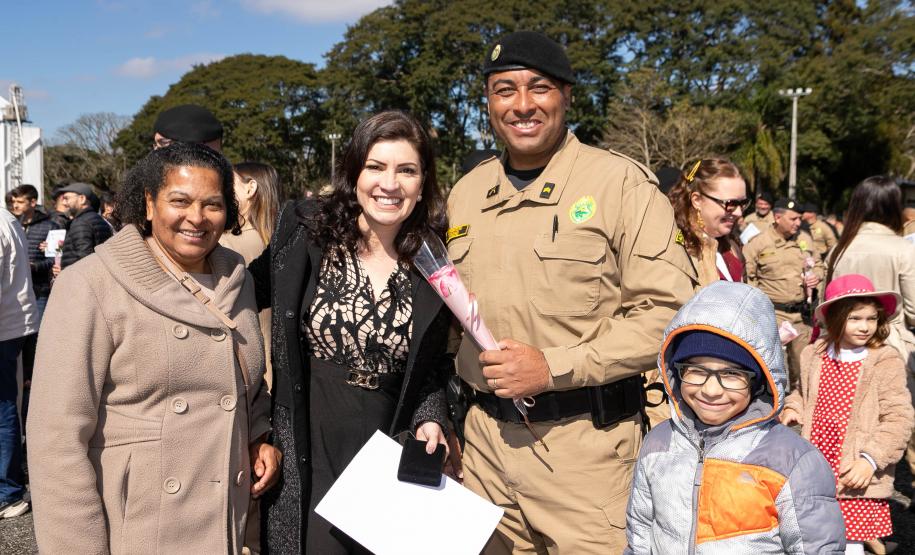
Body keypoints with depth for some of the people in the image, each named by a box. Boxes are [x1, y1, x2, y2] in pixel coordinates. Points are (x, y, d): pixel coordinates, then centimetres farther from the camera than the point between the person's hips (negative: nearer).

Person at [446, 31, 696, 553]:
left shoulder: (620, 182, -8)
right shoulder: (466, 193, 9)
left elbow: (667, 309, -12)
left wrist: (553, 367, -18)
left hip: (585, 442, -4)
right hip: (485, 436, 5)